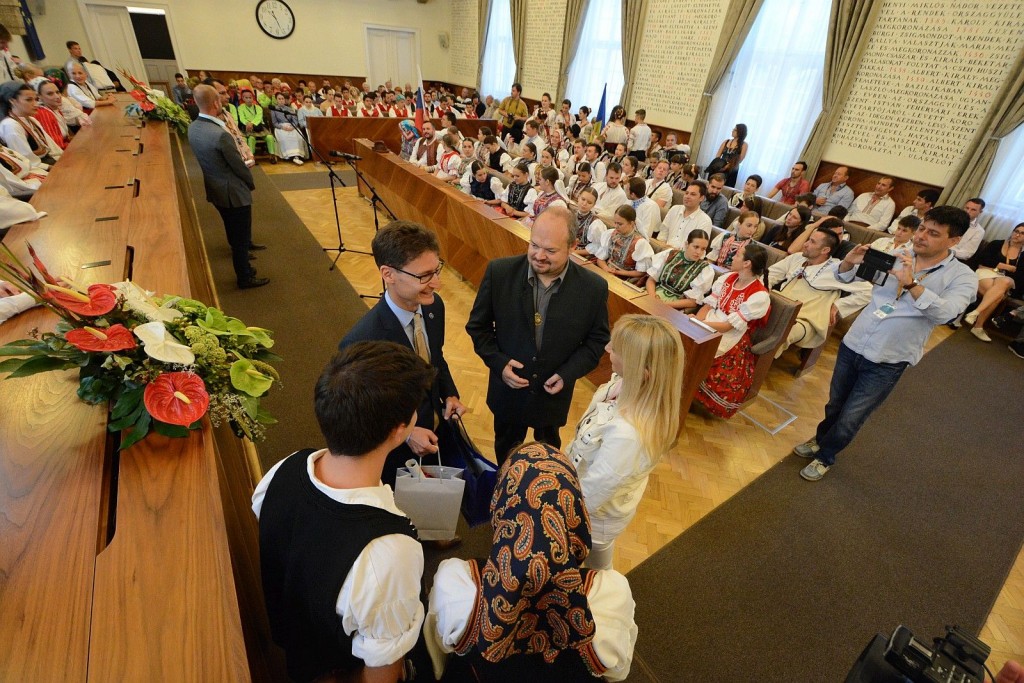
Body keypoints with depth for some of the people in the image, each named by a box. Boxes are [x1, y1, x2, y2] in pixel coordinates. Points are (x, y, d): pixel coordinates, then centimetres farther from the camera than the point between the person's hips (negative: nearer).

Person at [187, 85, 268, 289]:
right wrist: (251, 183, 0)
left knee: (235, 233, 26)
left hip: (215, 189, 9)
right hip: (233, 192, -9)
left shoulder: (193, 128, 0)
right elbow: (239, 165, -18)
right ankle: (245, 278, 16)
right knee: (241, 237, 4)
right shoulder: (220, 135, -27)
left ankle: (242, 266, 44)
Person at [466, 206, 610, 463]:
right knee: (505, 453, 27)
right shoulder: (499, 272, -19)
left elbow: (598, 340, -4)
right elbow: (478, 325, -6)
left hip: (554, 394, 0)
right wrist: (498, 362, -18)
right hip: (508, 390, 0)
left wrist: (567, 374, -17)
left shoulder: (593, 287, -18)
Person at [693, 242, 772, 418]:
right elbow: (708, 305, 4)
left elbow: (730, 326, -17)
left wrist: (698, 324, -25)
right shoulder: (728, 278, 7)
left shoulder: (759, 296, -13)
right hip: (710, 325, 6)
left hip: (731, 338, -6)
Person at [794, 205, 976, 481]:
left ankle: (825, 457, 30)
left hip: (887, 363, -3)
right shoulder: (895, 257, 2)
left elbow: (944, 312, -25)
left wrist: (911, 284, -38)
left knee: (849, 419, 5)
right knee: (834, 404, 21)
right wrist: (850, 261, -19)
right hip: (852, 344, 3)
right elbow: (844, 277, 2)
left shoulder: (962, 277, -7)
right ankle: (820, 439, 46)